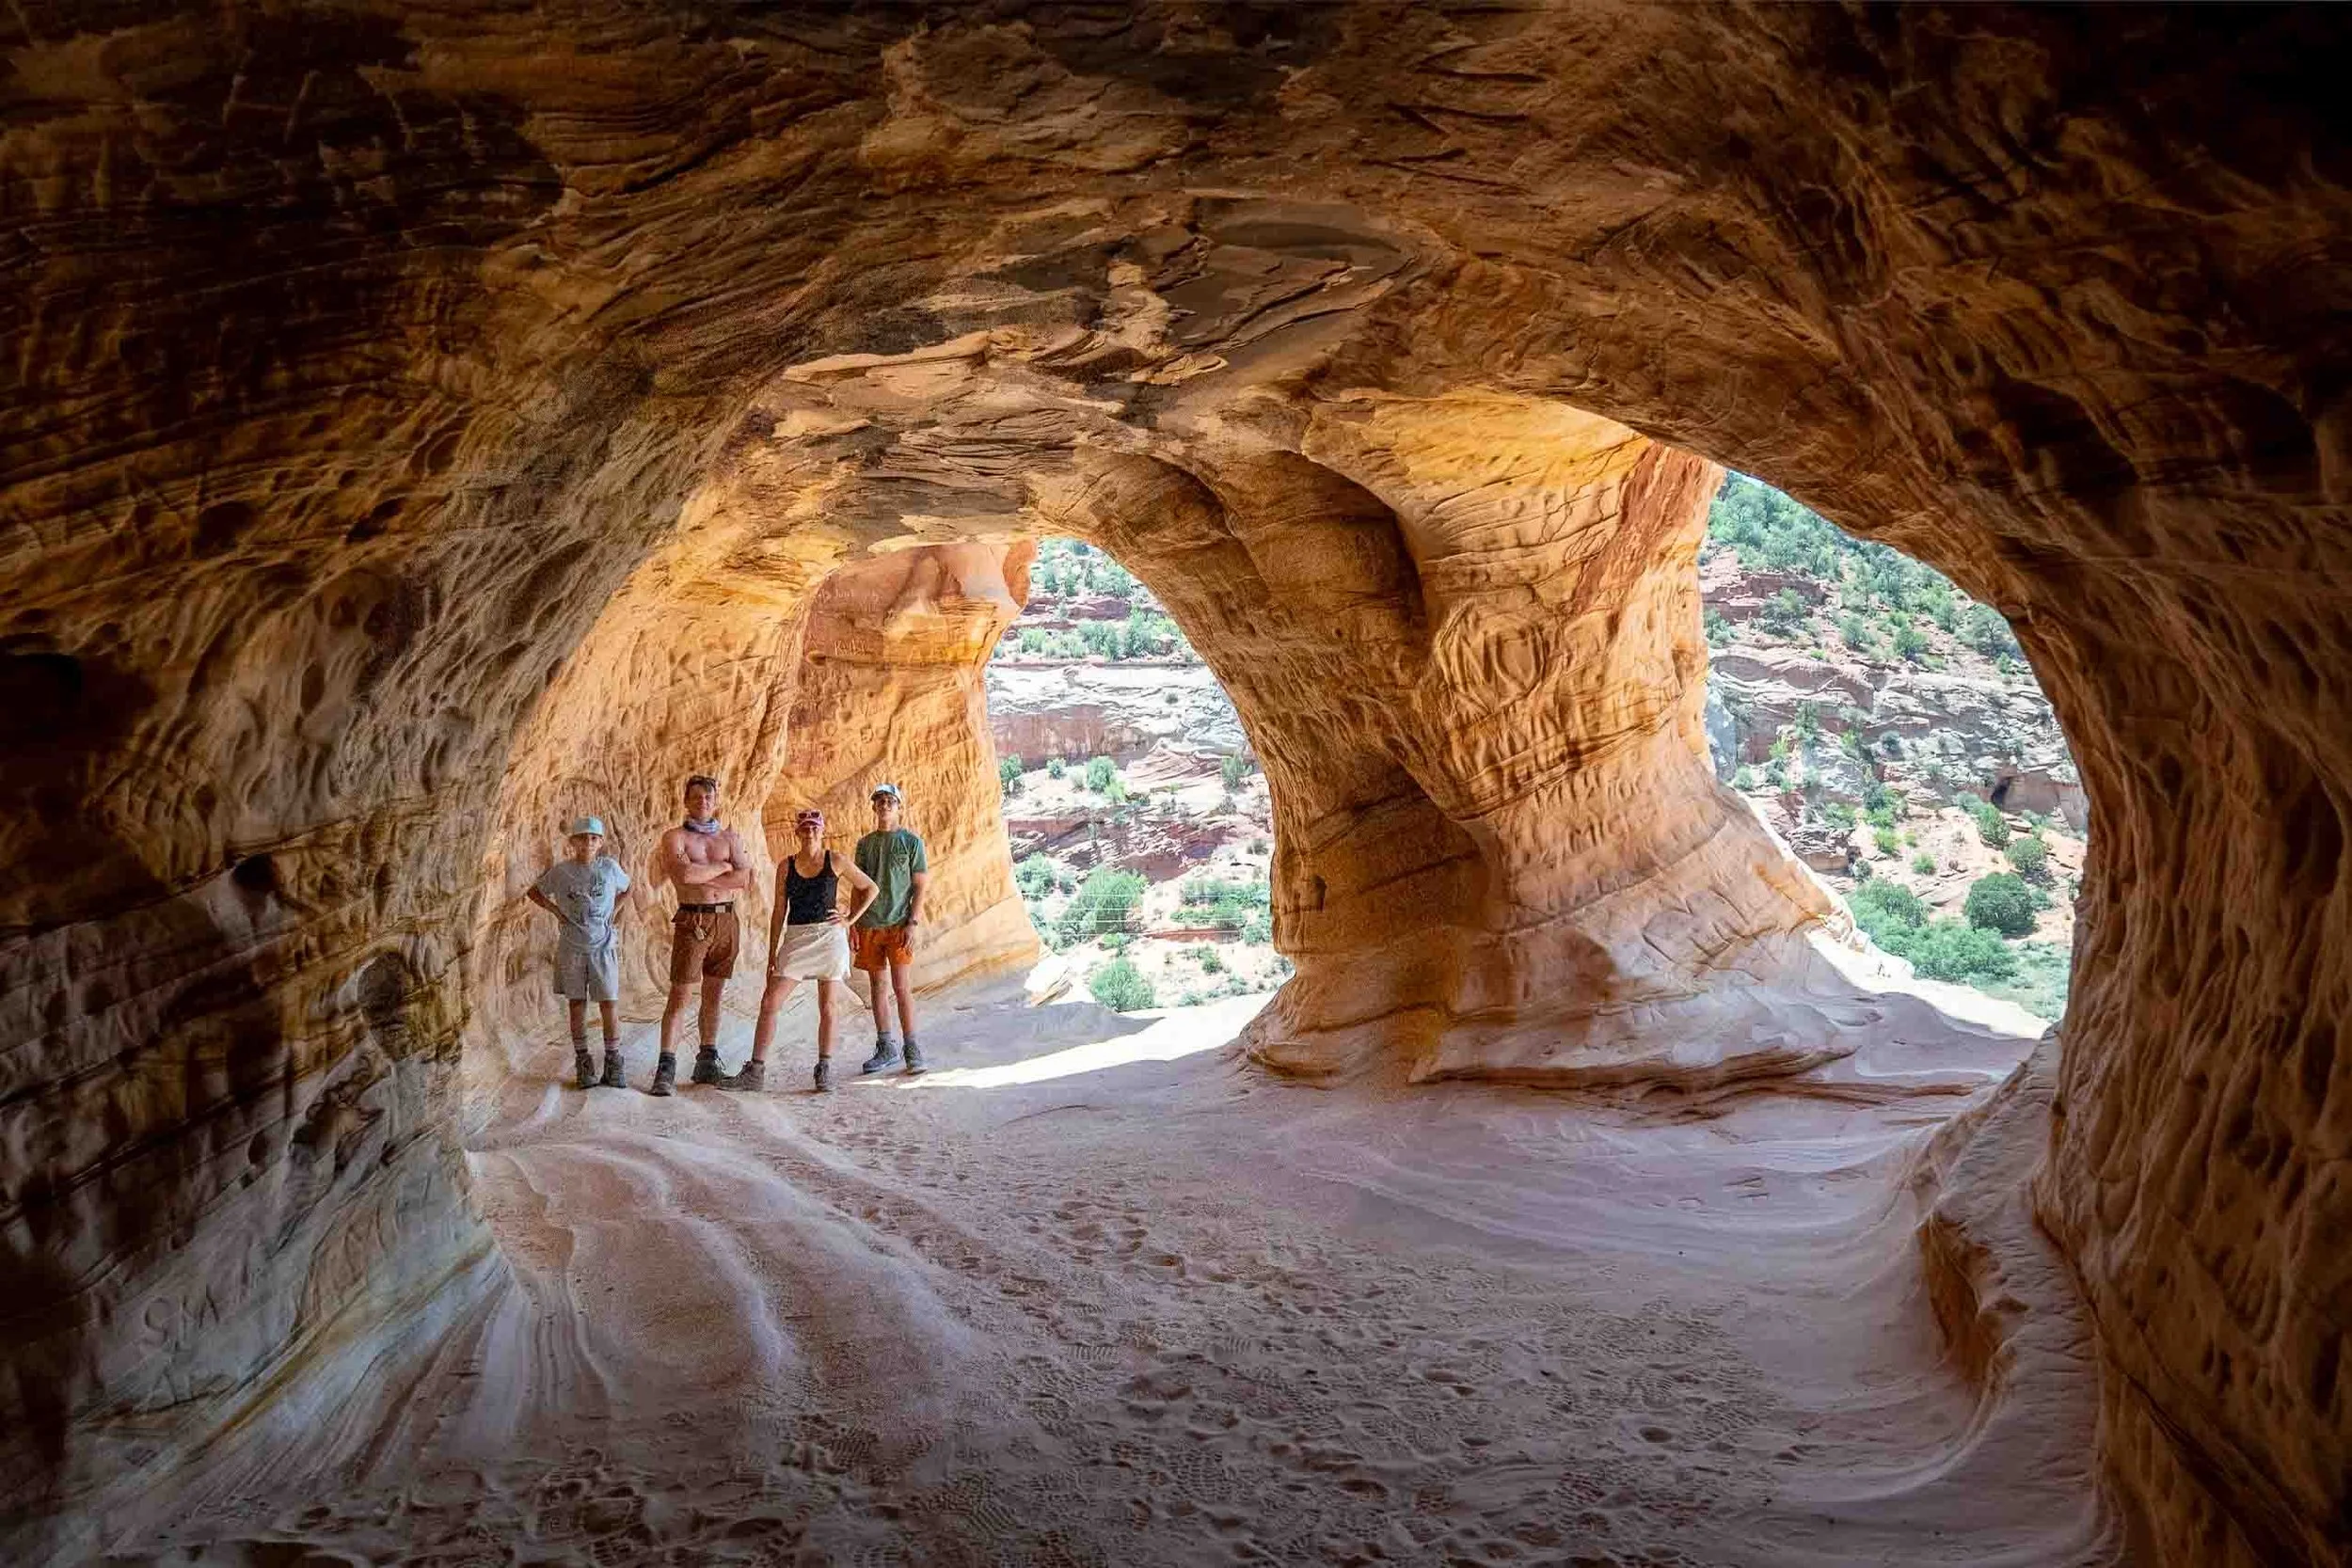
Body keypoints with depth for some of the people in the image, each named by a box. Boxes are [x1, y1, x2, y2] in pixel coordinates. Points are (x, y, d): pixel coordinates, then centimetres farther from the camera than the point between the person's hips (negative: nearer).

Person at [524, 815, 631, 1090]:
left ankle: (613, 1064, 4)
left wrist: (612, 911, 7)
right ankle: (583, 1064, 11)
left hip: (603, 946, 0)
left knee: (608, 1005, -2)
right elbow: (534, 892, 13)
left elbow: (626, 890, 19)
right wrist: (555, 910, 0)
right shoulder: (561, 871, -1)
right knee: (576, 1006, 4)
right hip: (571, 947, 0)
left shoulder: (610, 867, 0)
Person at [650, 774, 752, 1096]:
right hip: (692, 921, -4)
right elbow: (684, 874, -17)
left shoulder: (729, 837, 12)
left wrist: (701, 877, -8)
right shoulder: (675, 836, 2)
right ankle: (666, 1068, -7)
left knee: (714, 995, 10)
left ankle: (707, 1064, 17)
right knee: (680, 997, -8)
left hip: (726, 920, 4)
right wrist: (722, 867, -5)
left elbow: (745, 879, -1)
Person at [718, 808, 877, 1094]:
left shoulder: (835, 862, 1)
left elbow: (871, 888, 11)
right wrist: (772, 955, 5)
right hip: (796, 939, 2)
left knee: (827, 1007, 4)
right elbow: (779, 912, 8)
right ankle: (755, 1071, -2)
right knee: (770, 1002, -6)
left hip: (830, 937, -1)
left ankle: (825, 1070, 13)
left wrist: (851, 919, 1)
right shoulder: (787, 866, 6)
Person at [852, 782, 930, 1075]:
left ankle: (912, 1049, -3)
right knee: (877, 986, 7)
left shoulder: (911, 841, 1)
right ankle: (885, 1048, 15)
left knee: (901, 986, -8)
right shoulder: (865, 843, 11)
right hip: (869, 925, 4)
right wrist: (853, 925, 7)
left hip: (898, 924, -4)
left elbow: (919, 885, -2)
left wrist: (912, 923, -10)